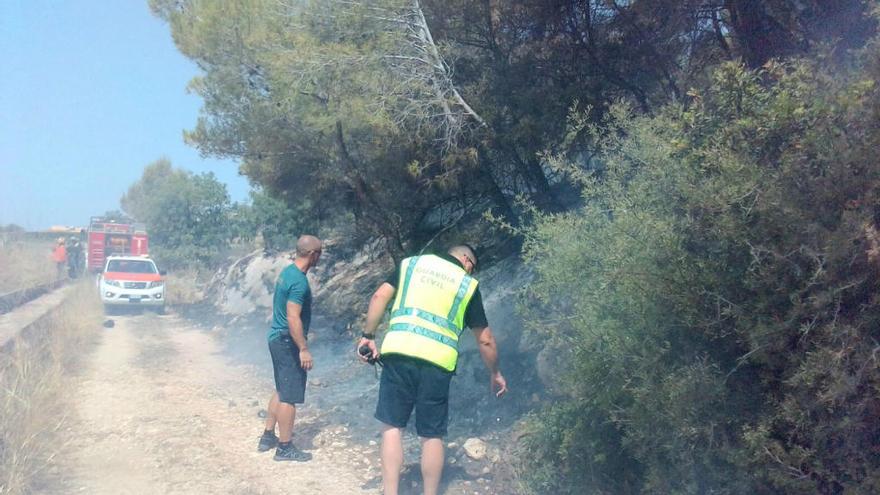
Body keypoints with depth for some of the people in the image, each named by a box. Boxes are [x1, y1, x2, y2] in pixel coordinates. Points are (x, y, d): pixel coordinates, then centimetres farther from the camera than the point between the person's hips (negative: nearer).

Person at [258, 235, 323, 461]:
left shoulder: (287, 272, 9)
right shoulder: (299, 281, -21)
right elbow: (293, 318, -25)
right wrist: (303, 349, -22)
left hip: (277, 338, 10)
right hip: (288, 342, -10)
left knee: (281, 390, 20)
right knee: (289, 396, -1)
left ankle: (268, 437, 28)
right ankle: (285, 448, 7)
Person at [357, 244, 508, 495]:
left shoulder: (412, 263, 17)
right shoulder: (468, 285, 14)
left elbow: (379, 297, 6)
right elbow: (485, 339, 16)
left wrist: (368, 336, 10)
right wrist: (495, 373, 29)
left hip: (398, 352, 1)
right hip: (436, 361, -1)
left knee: (392, 426, 8)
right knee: (432, 435, 10)